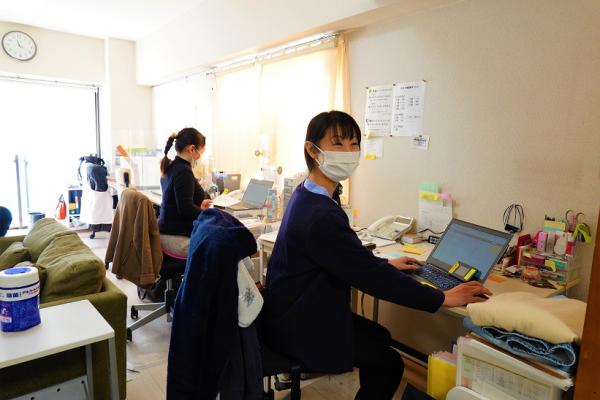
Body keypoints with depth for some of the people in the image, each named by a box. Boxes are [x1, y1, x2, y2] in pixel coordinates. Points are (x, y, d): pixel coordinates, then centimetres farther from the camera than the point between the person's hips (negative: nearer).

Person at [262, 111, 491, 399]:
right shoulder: (321, 216, -31)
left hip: (298, 311, 9)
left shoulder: (308, 195, 1)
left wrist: (386, 264, 13)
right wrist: (443, 299, -20)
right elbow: (372, 276, -28)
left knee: (381, 338, 19)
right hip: (301, 330, -9)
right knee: (389, 363, 4)